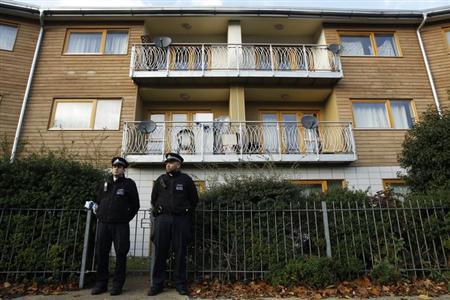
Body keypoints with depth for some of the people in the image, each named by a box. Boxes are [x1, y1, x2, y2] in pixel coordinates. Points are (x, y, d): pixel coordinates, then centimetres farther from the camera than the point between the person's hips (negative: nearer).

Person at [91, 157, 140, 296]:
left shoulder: (129, 184, 3)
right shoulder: (105, 183, 13)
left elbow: (135, 205, 5)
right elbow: (98, 201, 23)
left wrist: (127, 218, 1)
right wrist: (99, 215, 14)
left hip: (120, 225, -3)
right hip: (103, 224, 4)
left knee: (121, 254, -1)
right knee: (101, 253, 8)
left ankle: (117, 284, 10)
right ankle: (101, 283, 22)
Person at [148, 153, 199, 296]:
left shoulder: (186, 179, 6)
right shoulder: (160, 179, 12)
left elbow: (194, 199, 12)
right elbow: (154, 199, 20)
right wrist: (158, 212, 14)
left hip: (181, 219, -1)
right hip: (163, 218, 2)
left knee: (180, 252, 3)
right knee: (160, 251, 3)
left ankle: (180, 284, 13)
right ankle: (157, 284, 13)